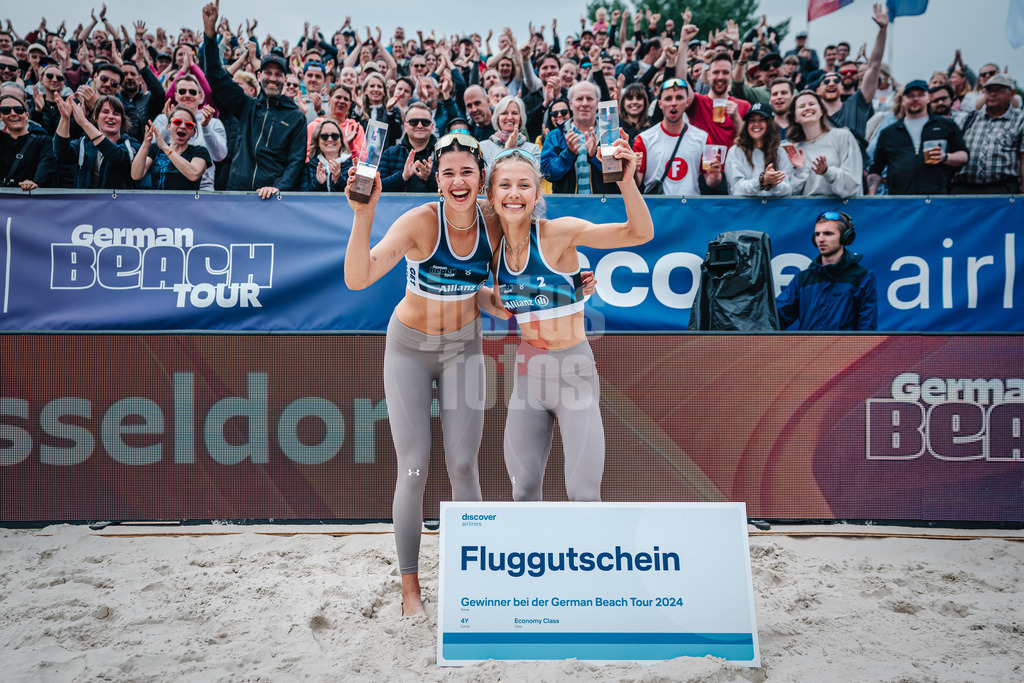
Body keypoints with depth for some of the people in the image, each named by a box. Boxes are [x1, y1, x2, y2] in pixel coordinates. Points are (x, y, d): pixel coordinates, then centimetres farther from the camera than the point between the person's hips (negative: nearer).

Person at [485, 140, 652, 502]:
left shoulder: (557, 232, -12)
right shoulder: (494, 246, 2)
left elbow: (640, 233, -20)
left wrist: (627, 183, -34)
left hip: (573, 368, -4)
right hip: (527, 372, 5)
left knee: (583, 493, -2)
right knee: (523, 489, 12)